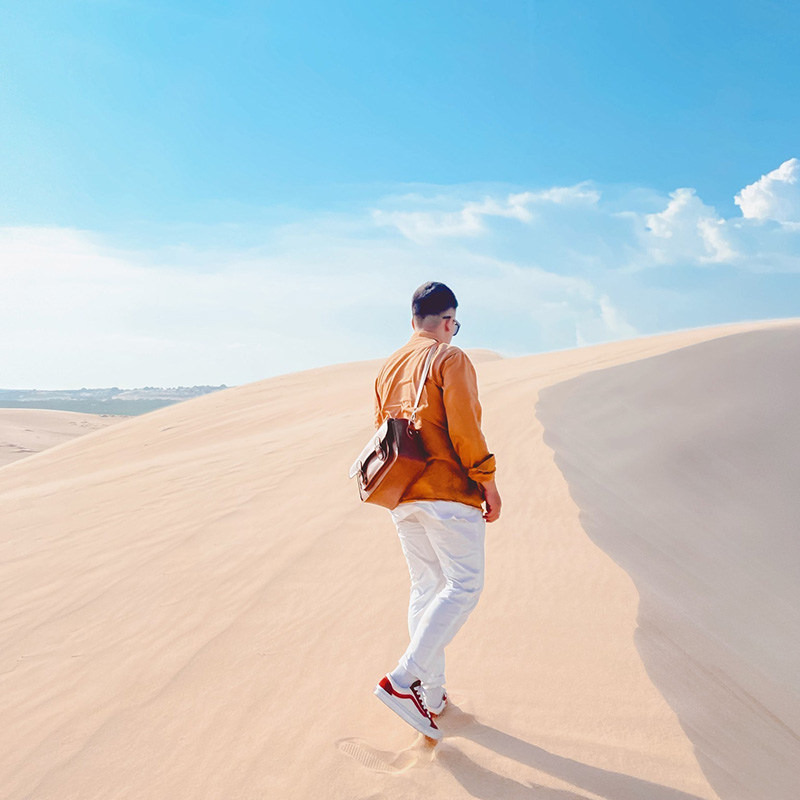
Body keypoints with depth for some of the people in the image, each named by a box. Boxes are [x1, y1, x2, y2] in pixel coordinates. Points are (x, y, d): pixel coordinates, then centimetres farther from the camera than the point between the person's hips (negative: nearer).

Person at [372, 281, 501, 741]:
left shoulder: (389, 367, 16)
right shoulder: (451, 358, -7)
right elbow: (464, 429, -16)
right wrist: (489, 484, -9)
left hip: (402, 496, 8)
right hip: (448, 493, -8)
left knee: (426, 588, 14)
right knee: (464, 586, -2)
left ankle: (432, 695, 19)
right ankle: (403, 680, -13)